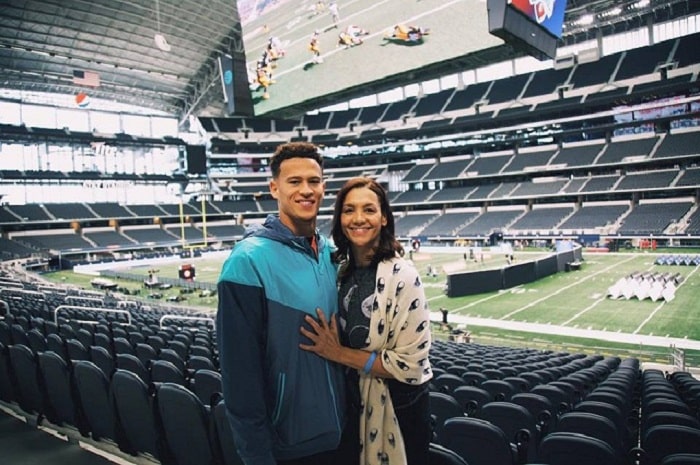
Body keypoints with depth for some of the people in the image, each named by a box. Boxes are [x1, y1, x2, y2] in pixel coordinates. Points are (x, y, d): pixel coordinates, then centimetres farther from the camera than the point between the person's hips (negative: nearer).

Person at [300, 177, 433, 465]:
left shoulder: (402, 276, -22)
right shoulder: (343, 271, -2)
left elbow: (410, 363, -22)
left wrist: (340, 354, -21)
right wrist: (330, 348, -7)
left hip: (398, 409, -5)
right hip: (354, 403, 6)